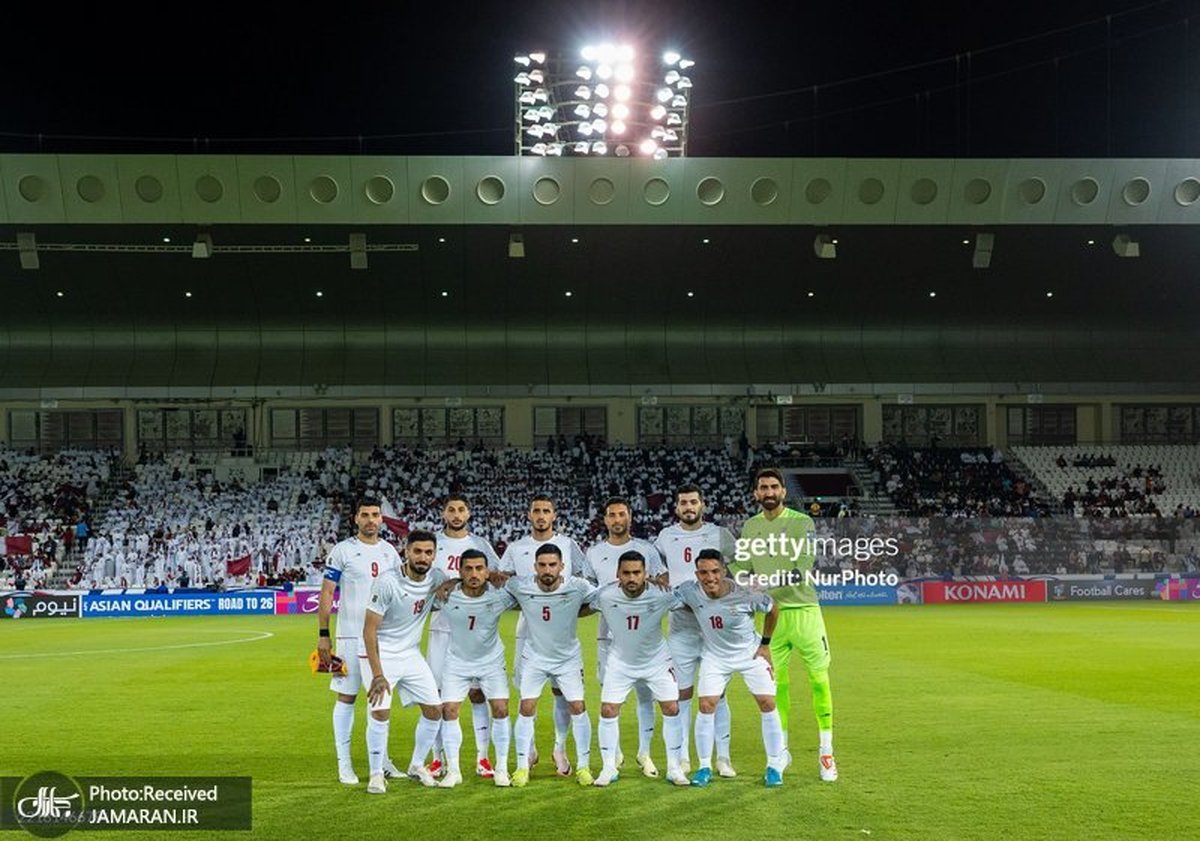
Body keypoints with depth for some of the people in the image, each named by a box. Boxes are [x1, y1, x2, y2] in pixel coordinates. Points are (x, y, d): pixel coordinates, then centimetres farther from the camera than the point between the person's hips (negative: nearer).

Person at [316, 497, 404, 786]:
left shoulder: (390, 552, 9)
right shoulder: (342, 551, -5)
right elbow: (327, 593, -5)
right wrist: (323, 634, -10)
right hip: (351, 637, -4)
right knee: (347, 697, 1)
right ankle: (344, 763, 8)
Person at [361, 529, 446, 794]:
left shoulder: (435, 579, -7)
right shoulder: (387, 582, -23)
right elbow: (369, 630, -20)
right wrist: (377, 674, -24)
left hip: (412, 654, 6)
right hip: (382, 654, -6)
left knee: (434, 710, 5)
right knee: (380, 712, -16)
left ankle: (416, 766, 24)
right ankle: (376, 774, 2)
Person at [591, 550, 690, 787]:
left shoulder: (661, 595, -26)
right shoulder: (605, 595, -24)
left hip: (657, 661, 0)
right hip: (620, 661, 0)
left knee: (671, 709, -3)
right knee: (608, 711, -4)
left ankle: (674, 768, 12)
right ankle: (609, 768, 13)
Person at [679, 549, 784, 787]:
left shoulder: (745, 595, -29)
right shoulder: (690, 592, -25)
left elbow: (773, 608, -9)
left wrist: (765, 644, -4)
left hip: (750, 653, -1)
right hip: (715, 656, 1)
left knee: (768, 704, -5)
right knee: (706, 706, -8)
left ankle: (774, 767, 9)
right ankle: (704, 768, 6)